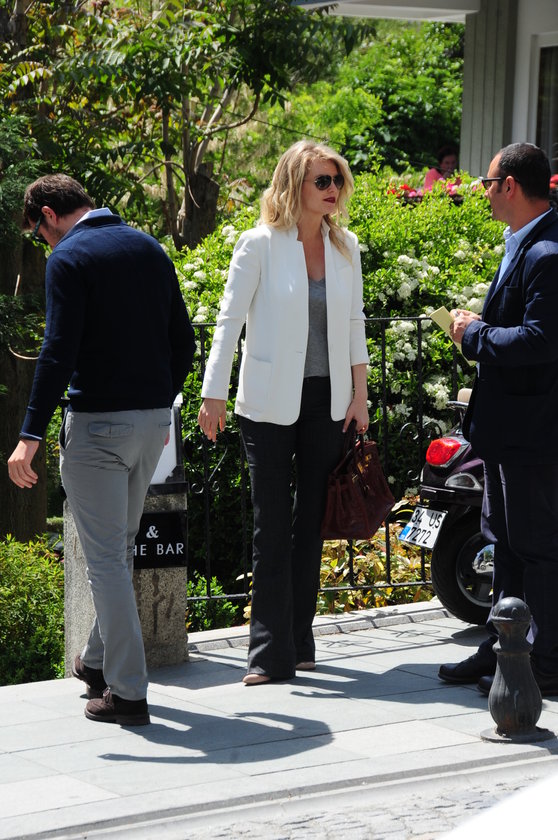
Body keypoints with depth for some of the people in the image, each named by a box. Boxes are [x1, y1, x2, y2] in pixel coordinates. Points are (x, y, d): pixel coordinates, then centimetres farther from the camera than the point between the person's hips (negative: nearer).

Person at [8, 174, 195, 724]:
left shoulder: (69, 257, -10)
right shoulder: (149, 248, 11)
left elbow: (59, 352, -19)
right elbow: (182, 340, 13)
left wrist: (31, 436, -19)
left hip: (98, 421, -7)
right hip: (153, 420, 7)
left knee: (105, 557, -2)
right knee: (119, 547, 20)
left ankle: (126, 691, -1)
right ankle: (99, 662, 32)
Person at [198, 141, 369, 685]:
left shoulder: (346, 247, 7)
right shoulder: (260, 244, -6)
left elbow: (354, 323, 12)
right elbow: (229, 321, -5)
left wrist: (360, 394, 7)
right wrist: (213, 395, -9)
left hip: (327, 401, 4)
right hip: (270, 404, -4)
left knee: (311, 523, 9)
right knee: (272, 528, -4)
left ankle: (299, 642, 17)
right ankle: (272, 653, 0)